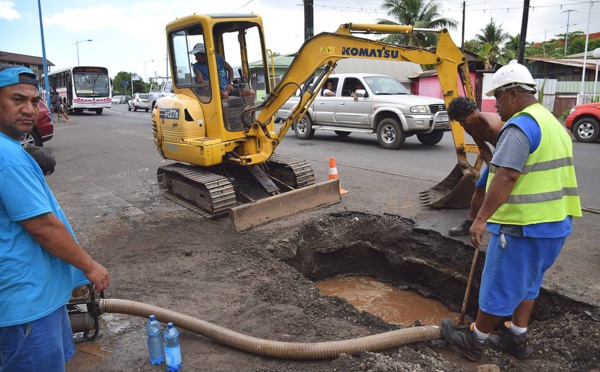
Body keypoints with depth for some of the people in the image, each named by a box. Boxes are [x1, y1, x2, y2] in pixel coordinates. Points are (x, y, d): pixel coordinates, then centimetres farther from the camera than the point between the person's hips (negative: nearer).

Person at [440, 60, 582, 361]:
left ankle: (475, 341, 19)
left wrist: (481, 218, -26)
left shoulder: (520, 126, -18)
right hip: (555, 223, 10)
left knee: (499, 286, 4)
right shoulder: (552, 122, 15)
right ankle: (517, 339, 32)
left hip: (523, 225, -10)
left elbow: (505, 178, -27)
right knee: (527, 283, 21)